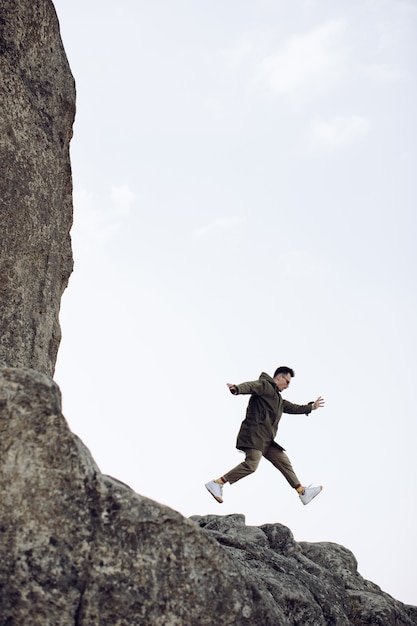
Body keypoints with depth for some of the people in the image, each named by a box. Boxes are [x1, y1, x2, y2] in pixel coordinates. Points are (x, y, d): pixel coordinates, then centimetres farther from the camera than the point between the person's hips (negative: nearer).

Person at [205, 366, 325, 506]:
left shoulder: (278, 398, 30)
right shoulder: (265, 385, -1)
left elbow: (293, 408, 43)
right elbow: (250, 386, -22)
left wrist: (312, 407, 48)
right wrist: (237, 389, -45)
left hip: (266, 439, 10)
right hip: (255, 433, -10)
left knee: (284, 462, 12)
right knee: (251, 464, -23)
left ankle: (303, 493, 20)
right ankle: (216, 484, -20)